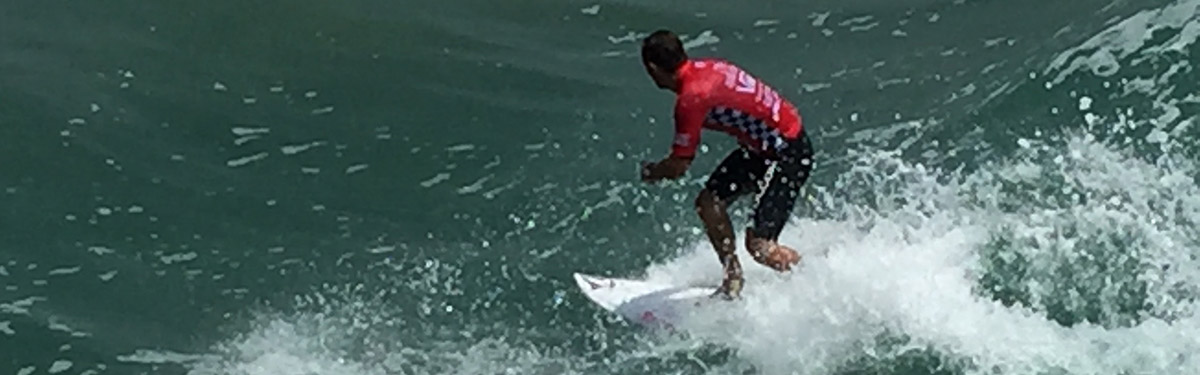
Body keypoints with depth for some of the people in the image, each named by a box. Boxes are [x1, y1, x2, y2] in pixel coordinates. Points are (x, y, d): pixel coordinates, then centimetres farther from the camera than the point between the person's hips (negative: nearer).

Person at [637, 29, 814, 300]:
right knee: (709, 202, 13)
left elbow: (678, 167, -15)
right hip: (761, 147, 10)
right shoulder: (706, 68, 2)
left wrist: (649, 172, 3)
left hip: (788, 153, -10)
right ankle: (734, 281, 26)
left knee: (759, 245, -12)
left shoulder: (692, 97, -24)